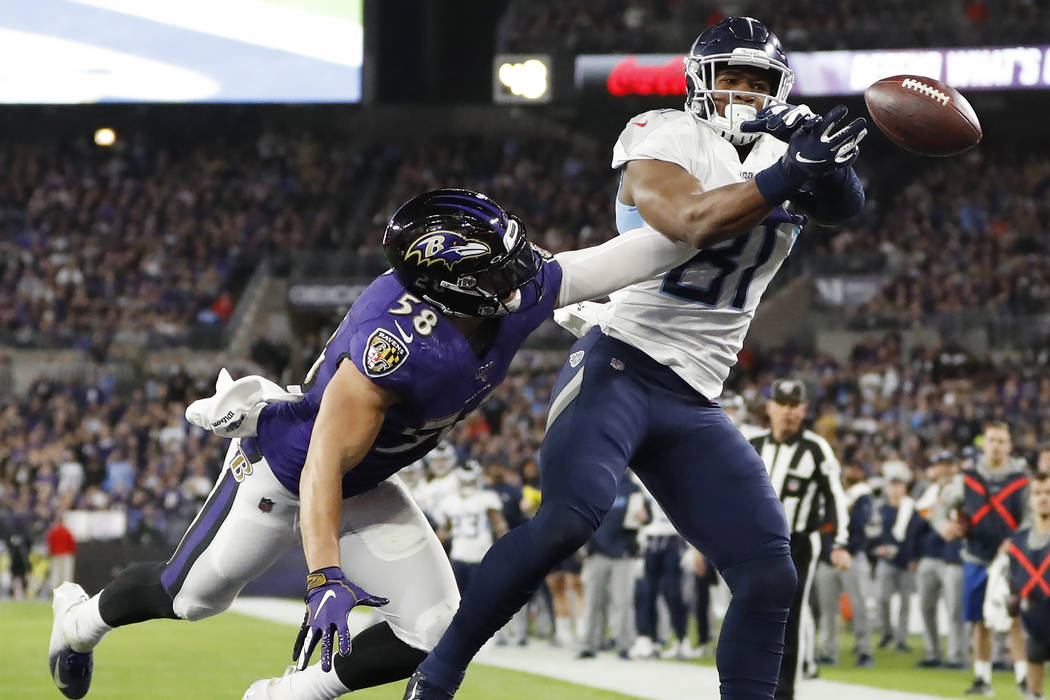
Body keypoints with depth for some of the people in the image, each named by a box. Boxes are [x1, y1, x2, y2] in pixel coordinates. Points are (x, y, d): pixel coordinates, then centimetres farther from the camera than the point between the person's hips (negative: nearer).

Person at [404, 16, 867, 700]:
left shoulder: (780, 157, 14)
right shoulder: (668, 140, -3)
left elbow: (847, 201, -5)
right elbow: (691, 221, -23)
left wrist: (821, 156, -26)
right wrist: (786, 176, -31)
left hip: (692, 408, 7)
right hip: (620, 367, -7)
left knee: (770, 577, -2)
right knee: (570, 518, -29)